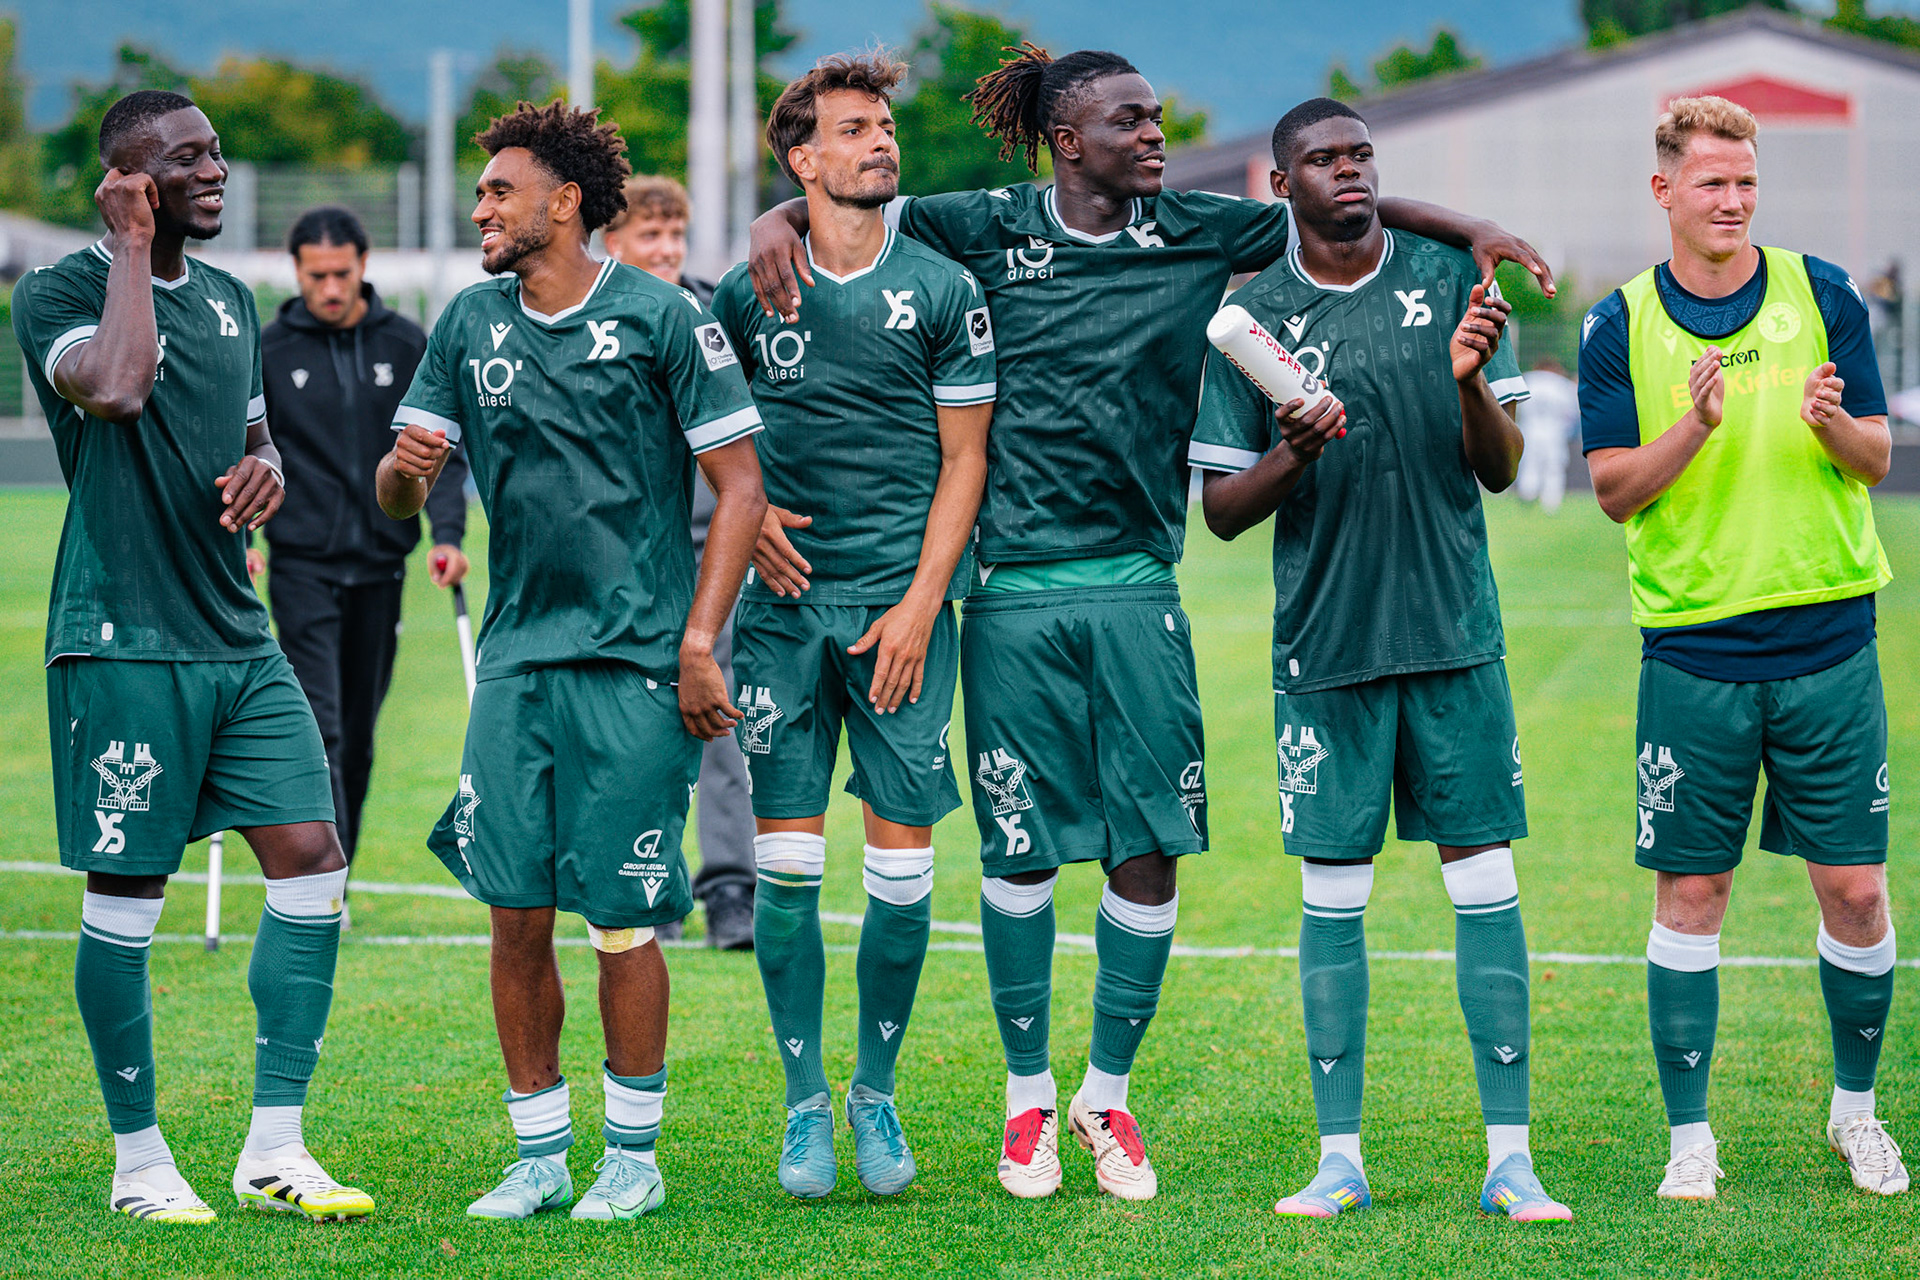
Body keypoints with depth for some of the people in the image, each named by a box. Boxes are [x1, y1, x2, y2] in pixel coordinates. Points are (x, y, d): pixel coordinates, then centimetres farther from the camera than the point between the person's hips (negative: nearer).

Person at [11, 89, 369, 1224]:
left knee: (311, 860, -2)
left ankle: (275, 1150, 4)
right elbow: (117, 389, -27)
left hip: (237, 639, 7)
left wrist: (266, 466, 4)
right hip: (123, 644, -7)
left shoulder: (233, 302, 16)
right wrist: (129, 245, -16)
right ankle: (140, 1161, 12)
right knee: (127, 897, 0)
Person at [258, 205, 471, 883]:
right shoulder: (268, 351, 0)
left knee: (359, 733, 10)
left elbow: (441, 450, 6)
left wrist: (448, 533, -7)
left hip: (381, 563, 3)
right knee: (319, 727, -14)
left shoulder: (407, 346, 4)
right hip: (303, 564, -3)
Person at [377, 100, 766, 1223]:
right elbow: (399, 494, 13)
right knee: (515, 912, 2)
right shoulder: (471, 325, 10)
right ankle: (540, 1155, 13)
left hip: (631, 664, -4)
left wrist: (699, 645, -9)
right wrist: (407, 468, -13)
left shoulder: (661, 319, -4)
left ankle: (634, 1155, 10)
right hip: (516, 656, 5)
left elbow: (740, 481, -4)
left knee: (620, 918, -3)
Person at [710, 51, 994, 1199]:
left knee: (903, 867, -1)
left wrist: (920, 605, -6)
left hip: (901, 607, -1)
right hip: (787, 602, 1)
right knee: (787, 865, -2)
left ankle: (878, 1094, 14)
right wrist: (748, 512, -1)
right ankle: (806, 1104, 7)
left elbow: (965, 460, 2)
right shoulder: (748, 294, 5)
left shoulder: (943, 290, 2)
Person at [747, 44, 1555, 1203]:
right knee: (1020, 849, 4)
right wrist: (779, 223, -13)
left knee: (1151, 850, 0)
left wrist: (1466, 228, -1)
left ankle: (1109, 1094, 16)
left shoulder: (1196, 233, 5)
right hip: (1016, 590, -2)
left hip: (1137, 591, 2)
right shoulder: (992, 231, 1)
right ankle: (1029, 1095, 20)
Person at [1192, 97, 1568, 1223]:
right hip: (1327, 644, 0)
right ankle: (1341, 1159, 9)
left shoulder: (1449, 282, 4)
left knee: (1486, 880, -2)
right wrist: (1292, 455, -15)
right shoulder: (1252, 318, 3)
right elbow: (1221, 509, 4)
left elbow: (1502, 469, 3)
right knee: (1333, 897, 2)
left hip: (1456, 632, 0)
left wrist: (1471, 381, -17)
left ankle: (1511, 1158, 1)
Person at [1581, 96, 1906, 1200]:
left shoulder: (1823, 295, 3)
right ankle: (1689, 1135, 11)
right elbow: (1615, 489, -3)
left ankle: (1856, 1108, 21)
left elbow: (1878, 459, 3)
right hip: (1693, 651, 0)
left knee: (1855, 889, 2)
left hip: (1829, 643, 1)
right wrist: (1696, 423, -21)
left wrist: (1833, 425, -19)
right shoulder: (1622, 325, 2)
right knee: (1691, 893, 2)